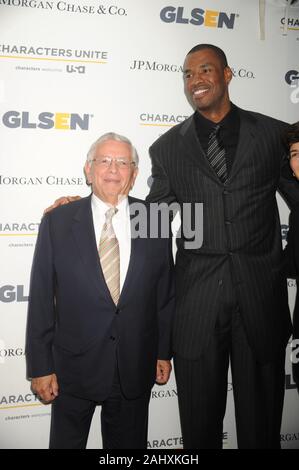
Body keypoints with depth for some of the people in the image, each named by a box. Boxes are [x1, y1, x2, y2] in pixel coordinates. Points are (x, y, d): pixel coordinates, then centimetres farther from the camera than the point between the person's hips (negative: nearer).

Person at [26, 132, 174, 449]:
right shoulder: (57, 223, -7)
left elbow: (165, 292, 3)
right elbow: (40, 300, -5)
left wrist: (164, 351, 6)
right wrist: (40, 365, -4)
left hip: (136, 368, 2)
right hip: (73, 366, -1)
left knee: (129, 444, 20)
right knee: (66, 441, 18)